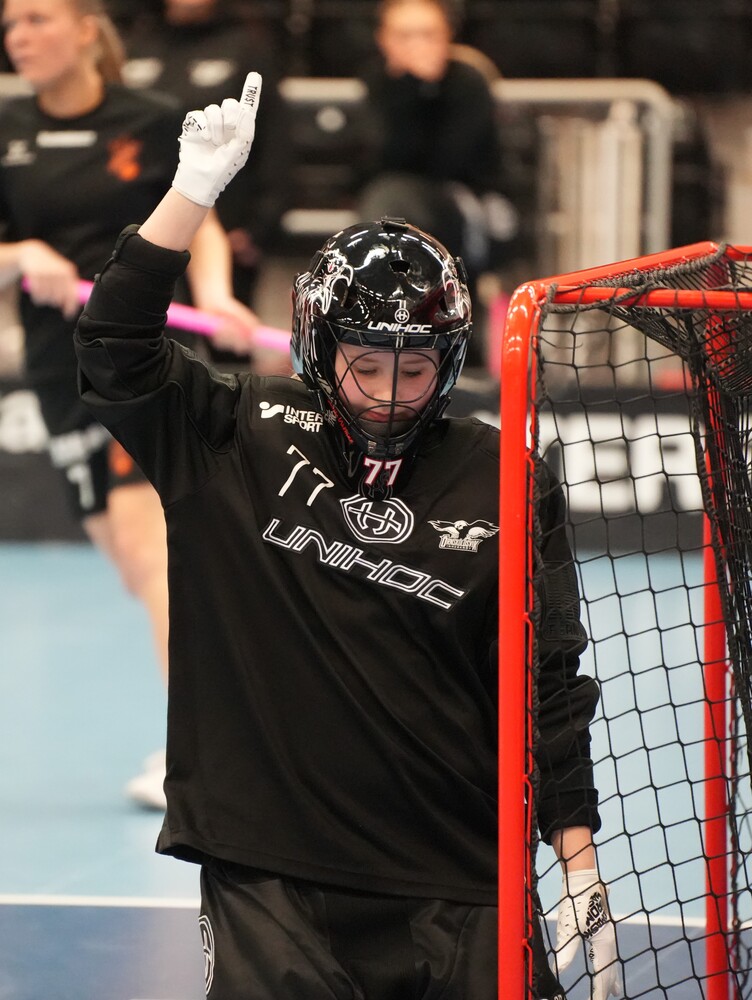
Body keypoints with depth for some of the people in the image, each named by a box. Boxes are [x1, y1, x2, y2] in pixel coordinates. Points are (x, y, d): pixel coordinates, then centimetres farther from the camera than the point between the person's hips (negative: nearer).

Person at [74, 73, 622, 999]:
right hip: (271, 879, -1)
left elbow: (549, 681, 4)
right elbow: (115, 349, -8)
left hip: (457, 888, 1)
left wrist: (580, 868, 1)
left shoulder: (502, 483, 2)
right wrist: (195, 189, -15)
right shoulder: (239, 441, 2)